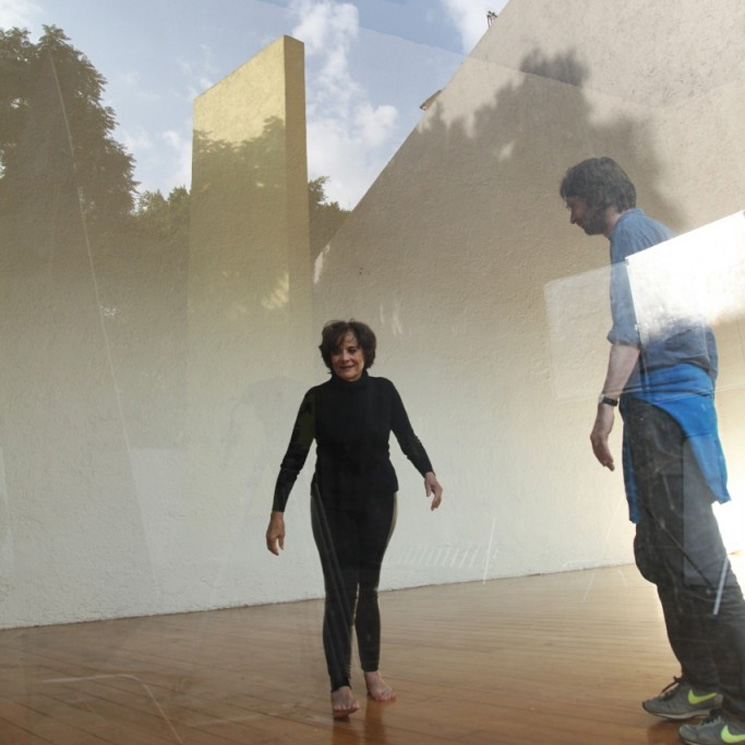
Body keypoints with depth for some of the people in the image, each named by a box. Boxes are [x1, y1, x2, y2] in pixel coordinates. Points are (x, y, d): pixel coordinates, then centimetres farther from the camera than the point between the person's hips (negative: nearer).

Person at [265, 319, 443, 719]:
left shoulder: (383, 391, -7)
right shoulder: (318, 398, -10)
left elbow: (407, 437, 2)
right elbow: (295, 457, -9)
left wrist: (428, 473, -15)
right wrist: (278, 513, -12)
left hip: (378, 500, 1)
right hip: (332, 503, -1)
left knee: (368, 586, 8)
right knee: (339, 590, -10)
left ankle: (372, 671, 24)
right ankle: (340, 685, -7)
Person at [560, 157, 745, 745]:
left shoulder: (633, 230, -1)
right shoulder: (658, 237, 28)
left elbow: (632, 321, -17)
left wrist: (609, 401, -23)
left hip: (663, 402, -10)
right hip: (673, 405, 10)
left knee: (693, 555, -12)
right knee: (659, 553, 13)